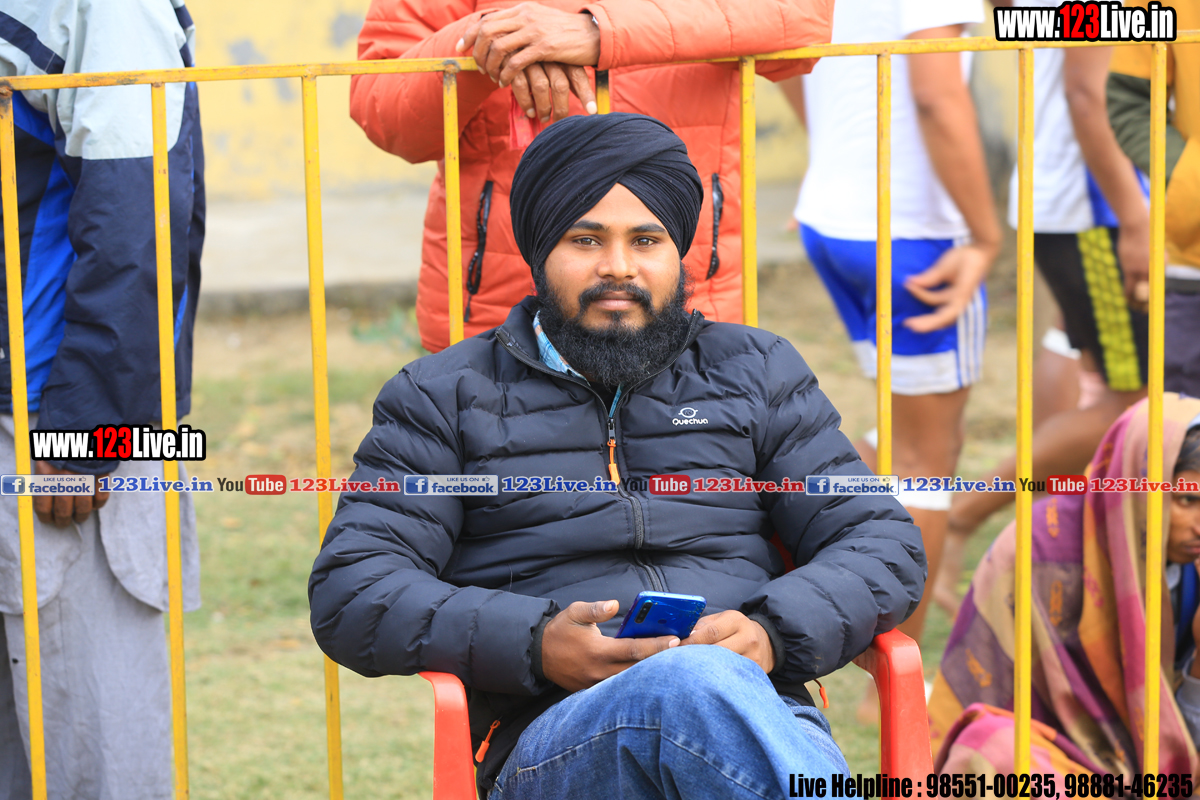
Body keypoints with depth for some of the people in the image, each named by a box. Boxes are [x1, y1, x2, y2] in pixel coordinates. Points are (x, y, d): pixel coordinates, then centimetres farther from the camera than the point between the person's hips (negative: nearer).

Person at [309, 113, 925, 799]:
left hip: (762, 710, 1)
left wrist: (773, 633, -5)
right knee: (697, 684, -39)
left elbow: (886, 545, 18)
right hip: (546, 740, -1)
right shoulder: (445, 397, 18)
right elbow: (348, 592, 7)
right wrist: (536, 645, -10)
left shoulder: (758, 373, 25)